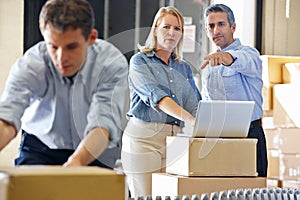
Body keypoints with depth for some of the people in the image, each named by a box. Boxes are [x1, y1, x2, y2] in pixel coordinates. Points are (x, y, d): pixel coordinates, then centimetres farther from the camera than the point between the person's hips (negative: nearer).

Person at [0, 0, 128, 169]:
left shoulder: (113, 64, -23)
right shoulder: (29, 65, -23)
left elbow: (103, 125, -31)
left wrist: (77, 161, -52)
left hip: (95, 155, 0)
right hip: (41, 147, 0)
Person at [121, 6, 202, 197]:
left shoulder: (184, 68, 19)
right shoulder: (140, 61, 2)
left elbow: (194, 105, 11)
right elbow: (155, 95, -14)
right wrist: (189, 119, -27)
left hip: (176, 138, 4)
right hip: (144, 137, -4)